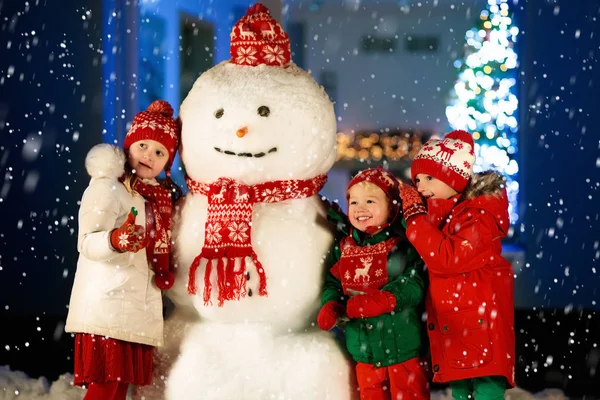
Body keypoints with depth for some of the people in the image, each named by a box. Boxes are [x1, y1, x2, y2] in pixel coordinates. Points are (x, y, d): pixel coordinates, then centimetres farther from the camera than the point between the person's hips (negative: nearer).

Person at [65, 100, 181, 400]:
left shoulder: (161, 195, 15)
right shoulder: (107, 188, -10)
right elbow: (87, 243, -19)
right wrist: (116, 241, -39)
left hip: (138, 308, 8)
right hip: (108, 304, -8)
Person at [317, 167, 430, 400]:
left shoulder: (403, 244, -11)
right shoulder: (342, 249, 5)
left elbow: (415, 283, -18)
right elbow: (332, 284, 7)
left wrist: (385, 299, -30)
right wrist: (330, 306, -14)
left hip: (403, 348, -5)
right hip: (363, 350, 5)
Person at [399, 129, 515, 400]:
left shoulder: (480, 215, -15)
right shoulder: (436, 214, 11)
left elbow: (445, 259, -26)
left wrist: (415, 215, -21)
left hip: (481, 326, -8)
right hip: (451, 329, 8)